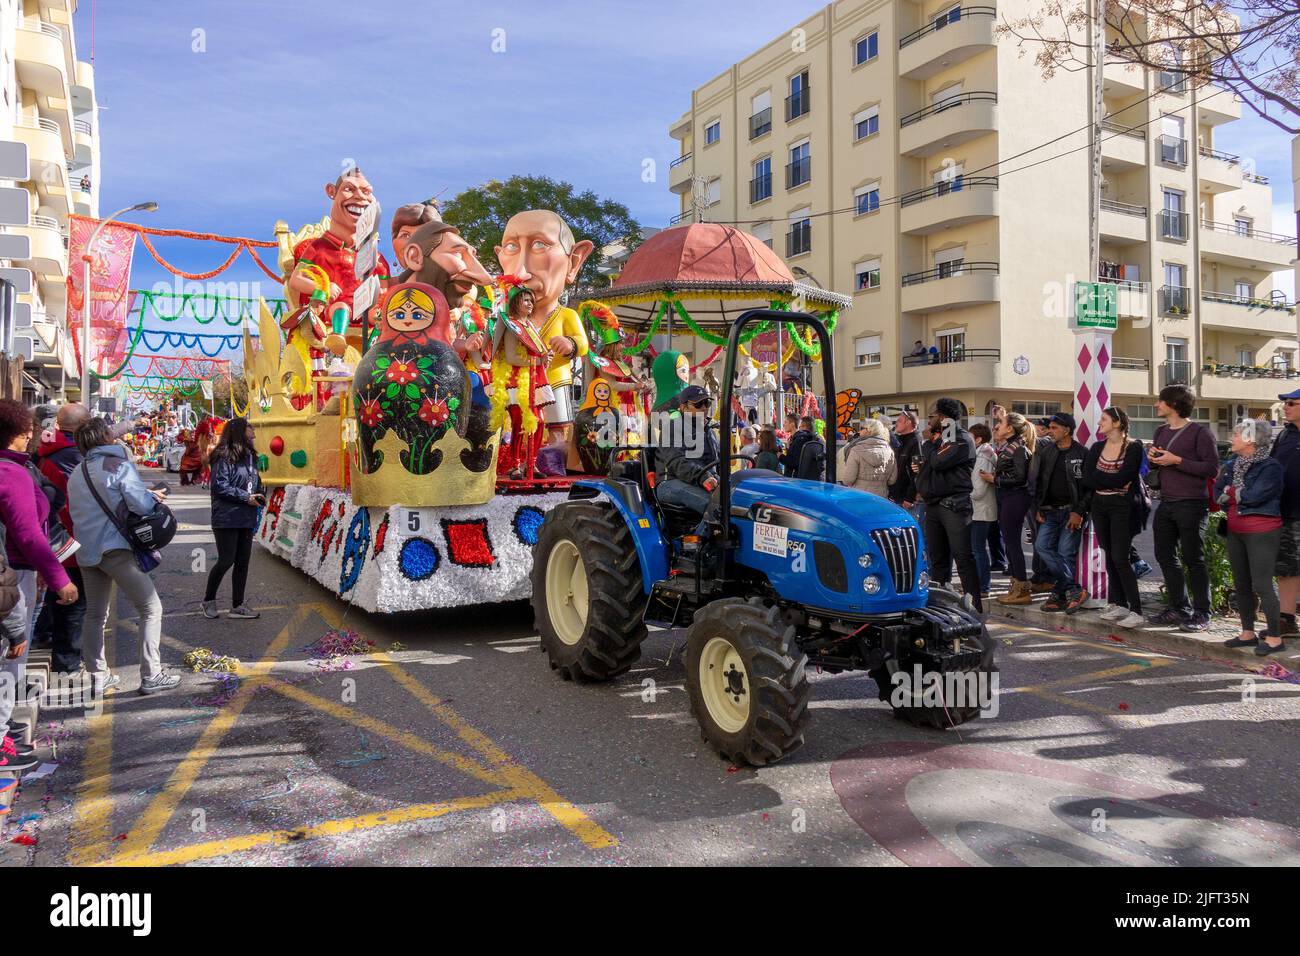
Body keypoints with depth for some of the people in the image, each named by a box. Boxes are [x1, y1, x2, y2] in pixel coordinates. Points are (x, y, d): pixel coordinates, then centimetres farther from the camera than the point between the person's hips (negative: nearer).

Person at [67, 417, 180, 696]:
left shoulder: (76, 474, 11)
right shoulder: (120, 466, -10)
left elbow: (75, 511, 14)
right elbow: (142, 505, -19)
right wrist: (153, 496, 3)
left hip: (86, 552, 7)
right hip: (116, 549, -7)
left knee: (95, 614, 16)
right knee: (151, 609, 1)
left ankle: (97, 677, 20)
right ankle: (151, 675, -1)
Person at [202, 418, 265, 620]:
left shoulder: (250, 456, 13)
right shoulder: (224, 456, -11)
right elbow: (219, 486, -16)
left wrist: (260, 495, 3)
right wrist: (246, 497, -16)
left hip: (246, 519, 8)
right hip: (227, 518, -8)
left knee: (242, 562, 9)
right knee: (226, 560, -3)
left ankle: (237, 606, 17)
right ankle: (209, 600, 19)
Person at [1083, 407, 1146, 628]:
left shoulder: (1133, 447, -7)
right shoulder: (1097, 447, 9)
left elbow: (1122, 478, -18)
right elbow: (1087, 480, -2)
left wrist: (1100, 477, -6)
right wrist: (1112, 479, -10)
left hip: (1122, 506, -6)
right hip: (1100, 506, 6)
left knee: (1120, 558, -11)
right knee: (1109, 556, 8)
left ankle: (1136, 611, -8)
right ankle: (1119, 605, 16)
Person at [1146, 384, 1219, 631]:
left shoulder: (1199, 432, -8)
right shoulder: (1161, 432, 15)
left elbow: (1212, 468, -14)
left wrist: (1177, 461, -18)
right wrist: (1152, 457, 3)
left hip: (1191, 505, -8)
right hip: (1166, 504, 8)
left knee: (1193, 559, -3)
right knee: (1165, 556, 11)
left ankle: (1201, 613, 6)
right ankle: (1179, 608, 22)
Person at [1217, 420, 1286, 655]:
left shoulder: (1270, 467, -12)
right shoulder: (1232, 464, 10)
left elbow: (1255, 495, -22)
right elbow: (1217, 493, 5)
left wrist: (1231, 493, -5)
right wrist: (1240, 495, -11)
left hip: (1262, 533, -8)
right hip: (1235, 532, 8)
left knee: (1262, 586, -7)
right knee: (1241, 585, 12)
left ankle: (1274, 637, 3)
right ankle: (1248, 633, 22)